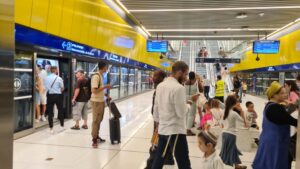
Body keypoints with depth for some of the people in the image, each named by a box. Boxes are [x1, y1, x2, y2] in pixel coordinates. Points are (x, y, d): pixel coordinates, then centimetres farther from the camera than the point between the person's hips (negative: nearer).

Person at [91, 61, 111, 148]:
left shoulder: (101, 75, 12)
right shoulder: (96, 76, -18)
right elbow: (94, 90, -25)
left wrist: (106, 95, 13)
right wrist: (105, 87, -19)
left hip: (101, 101, 9)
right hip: (96, 101, -9)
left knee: (99, 120, 15)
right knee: (96, 120, -2)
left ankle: (97, 136, 27)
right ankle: (94, 139, 6)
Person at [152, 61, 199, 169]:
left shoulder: (160, 86, 7)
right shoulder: (178, 88, -18)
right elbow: (181, 113, -18)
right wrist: (190, 102, -2)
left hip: (162, 130, 8)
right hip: (176, 131, -8)